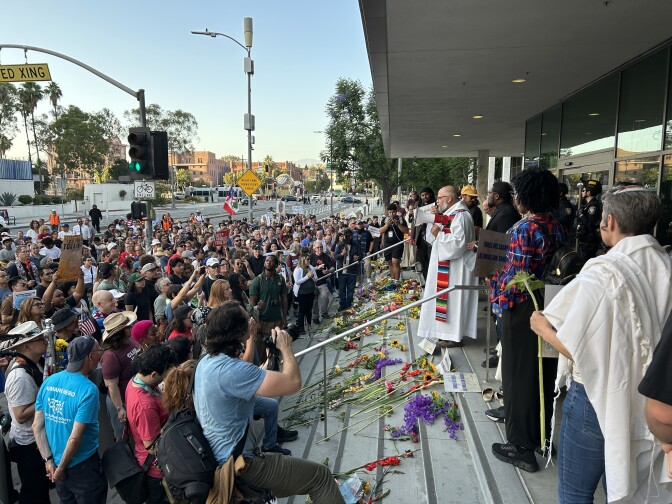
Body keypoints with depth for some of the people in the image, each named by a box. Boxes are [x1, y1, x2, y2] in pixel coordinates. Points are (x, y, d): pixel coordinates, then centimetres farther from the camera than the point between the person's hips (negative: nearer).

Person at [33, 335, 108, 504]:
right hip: (82, 466, -6)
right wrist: (60, 469, -10)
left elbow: (37, 426, -4)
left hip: (54, 462, 6)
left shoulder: (49, 382, -6)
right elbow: (75, 438, -25)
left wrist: (49, 460, -1)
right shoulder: (88, 389, -26)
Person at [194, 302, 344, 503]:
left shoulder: (206, 361, 2)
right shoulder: (230, 370, -29)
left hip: (218, 457, 10)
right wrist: (286, 348, -11)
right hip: (238, 464, -10)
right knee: (321, 475, 0)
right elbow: (293, 383, -28)